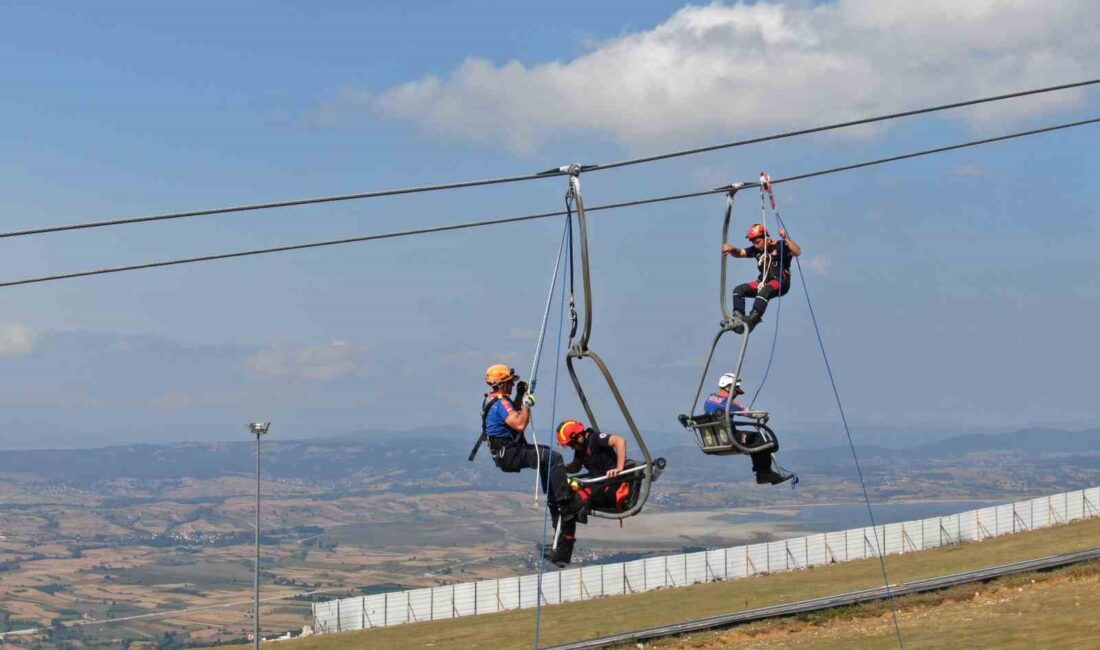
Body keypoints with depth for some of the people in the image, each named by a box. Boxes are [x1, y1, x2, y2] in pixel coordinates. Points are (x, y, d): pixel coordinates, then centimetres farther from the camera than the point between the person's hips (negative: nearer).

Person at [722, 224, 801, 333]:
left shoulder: (780, 246, -6)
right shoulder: (756, 250, 11)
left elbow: (797, 252, -21)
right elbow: (739, 253, 14)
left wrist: (786, 238, -29)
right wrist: (732, 249, -8)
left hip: (780, 283, -7)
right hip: (764, 282, 7)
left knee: (764, 291, -38)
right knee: (738, 290, -7)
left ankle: (751, 320, -47)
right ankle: (738, 318, -15)